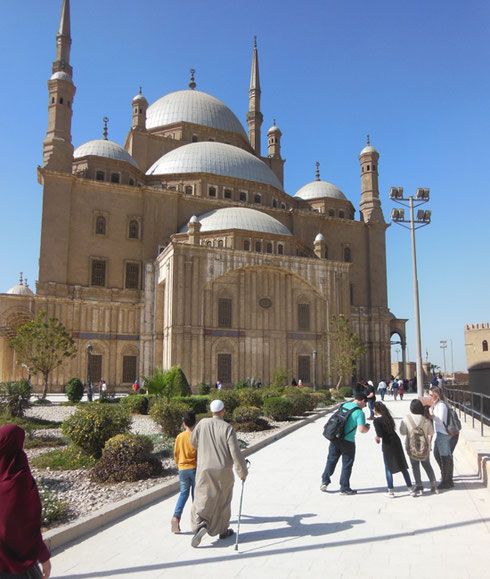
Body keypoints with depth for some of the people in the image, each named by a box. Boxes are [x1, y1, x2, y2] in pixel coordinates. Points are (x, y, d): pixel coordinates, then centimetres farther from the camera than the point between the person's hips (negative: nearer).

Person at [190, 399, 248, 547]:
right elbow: (235, 452, -15)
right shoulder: (228, 428, -13)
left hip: (204, 469, 1)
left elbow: (193, 442, 10)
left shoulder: (203, 423, -4)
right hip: (223, 470, -1)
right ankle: (223, 530, 28)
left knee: (202, 498, 7)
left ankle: (201, 524, -16)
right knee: (223, 500, 15)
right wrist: (243, 471, -4)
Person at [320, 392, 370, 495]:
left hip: (335, 438, 5)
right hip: (348, 441, -5)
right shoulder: (359, 412, -13)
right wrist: (367, 428, 0)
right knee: (347, 465, 10)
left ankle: (325, 481, 20)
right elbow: (361, 429, -22)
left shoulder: (344, 405, 7)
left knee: (331, 460, 19)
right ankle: (344, 488, 18)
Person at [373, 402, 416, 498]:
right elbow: (393, 428, 11)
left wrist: (376, 438, 1)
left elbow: (380, 435, -20)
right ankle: (411, 488, 18)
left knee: (388, 468, 8)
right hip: (396, 441, 6)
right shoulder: (388, 417, 7)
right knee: (403, 467, 14)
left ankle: (391, 491, 11)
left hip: (387, 444, -6)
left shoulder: (377, 420, -13)